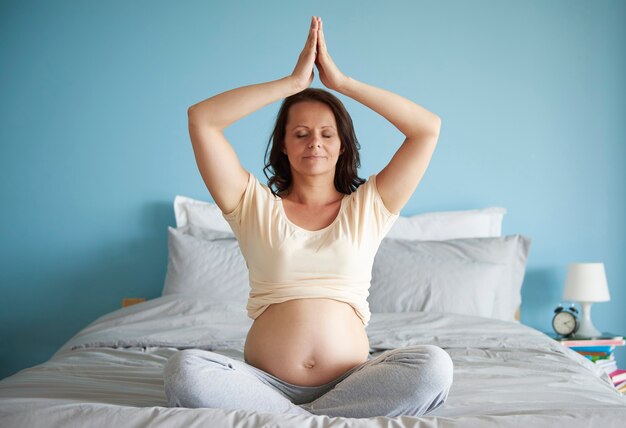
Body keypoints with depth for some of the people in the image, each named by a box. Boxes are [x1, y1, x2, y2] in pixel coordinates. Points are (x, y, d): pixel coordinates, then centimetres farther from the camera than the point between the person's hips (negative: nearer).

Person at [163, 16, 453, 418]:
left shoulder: (367, 206, 13)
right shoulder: (255, 205, 12)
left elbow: (428, 128, 5)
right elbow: (201, 119, 1)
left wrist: (341, 80, 4)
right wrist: (294, 80, 2)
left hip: (350, 381, 1)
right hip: (266, 382, -1)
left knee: (434, 366, -29)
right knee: (185, 369, -30)